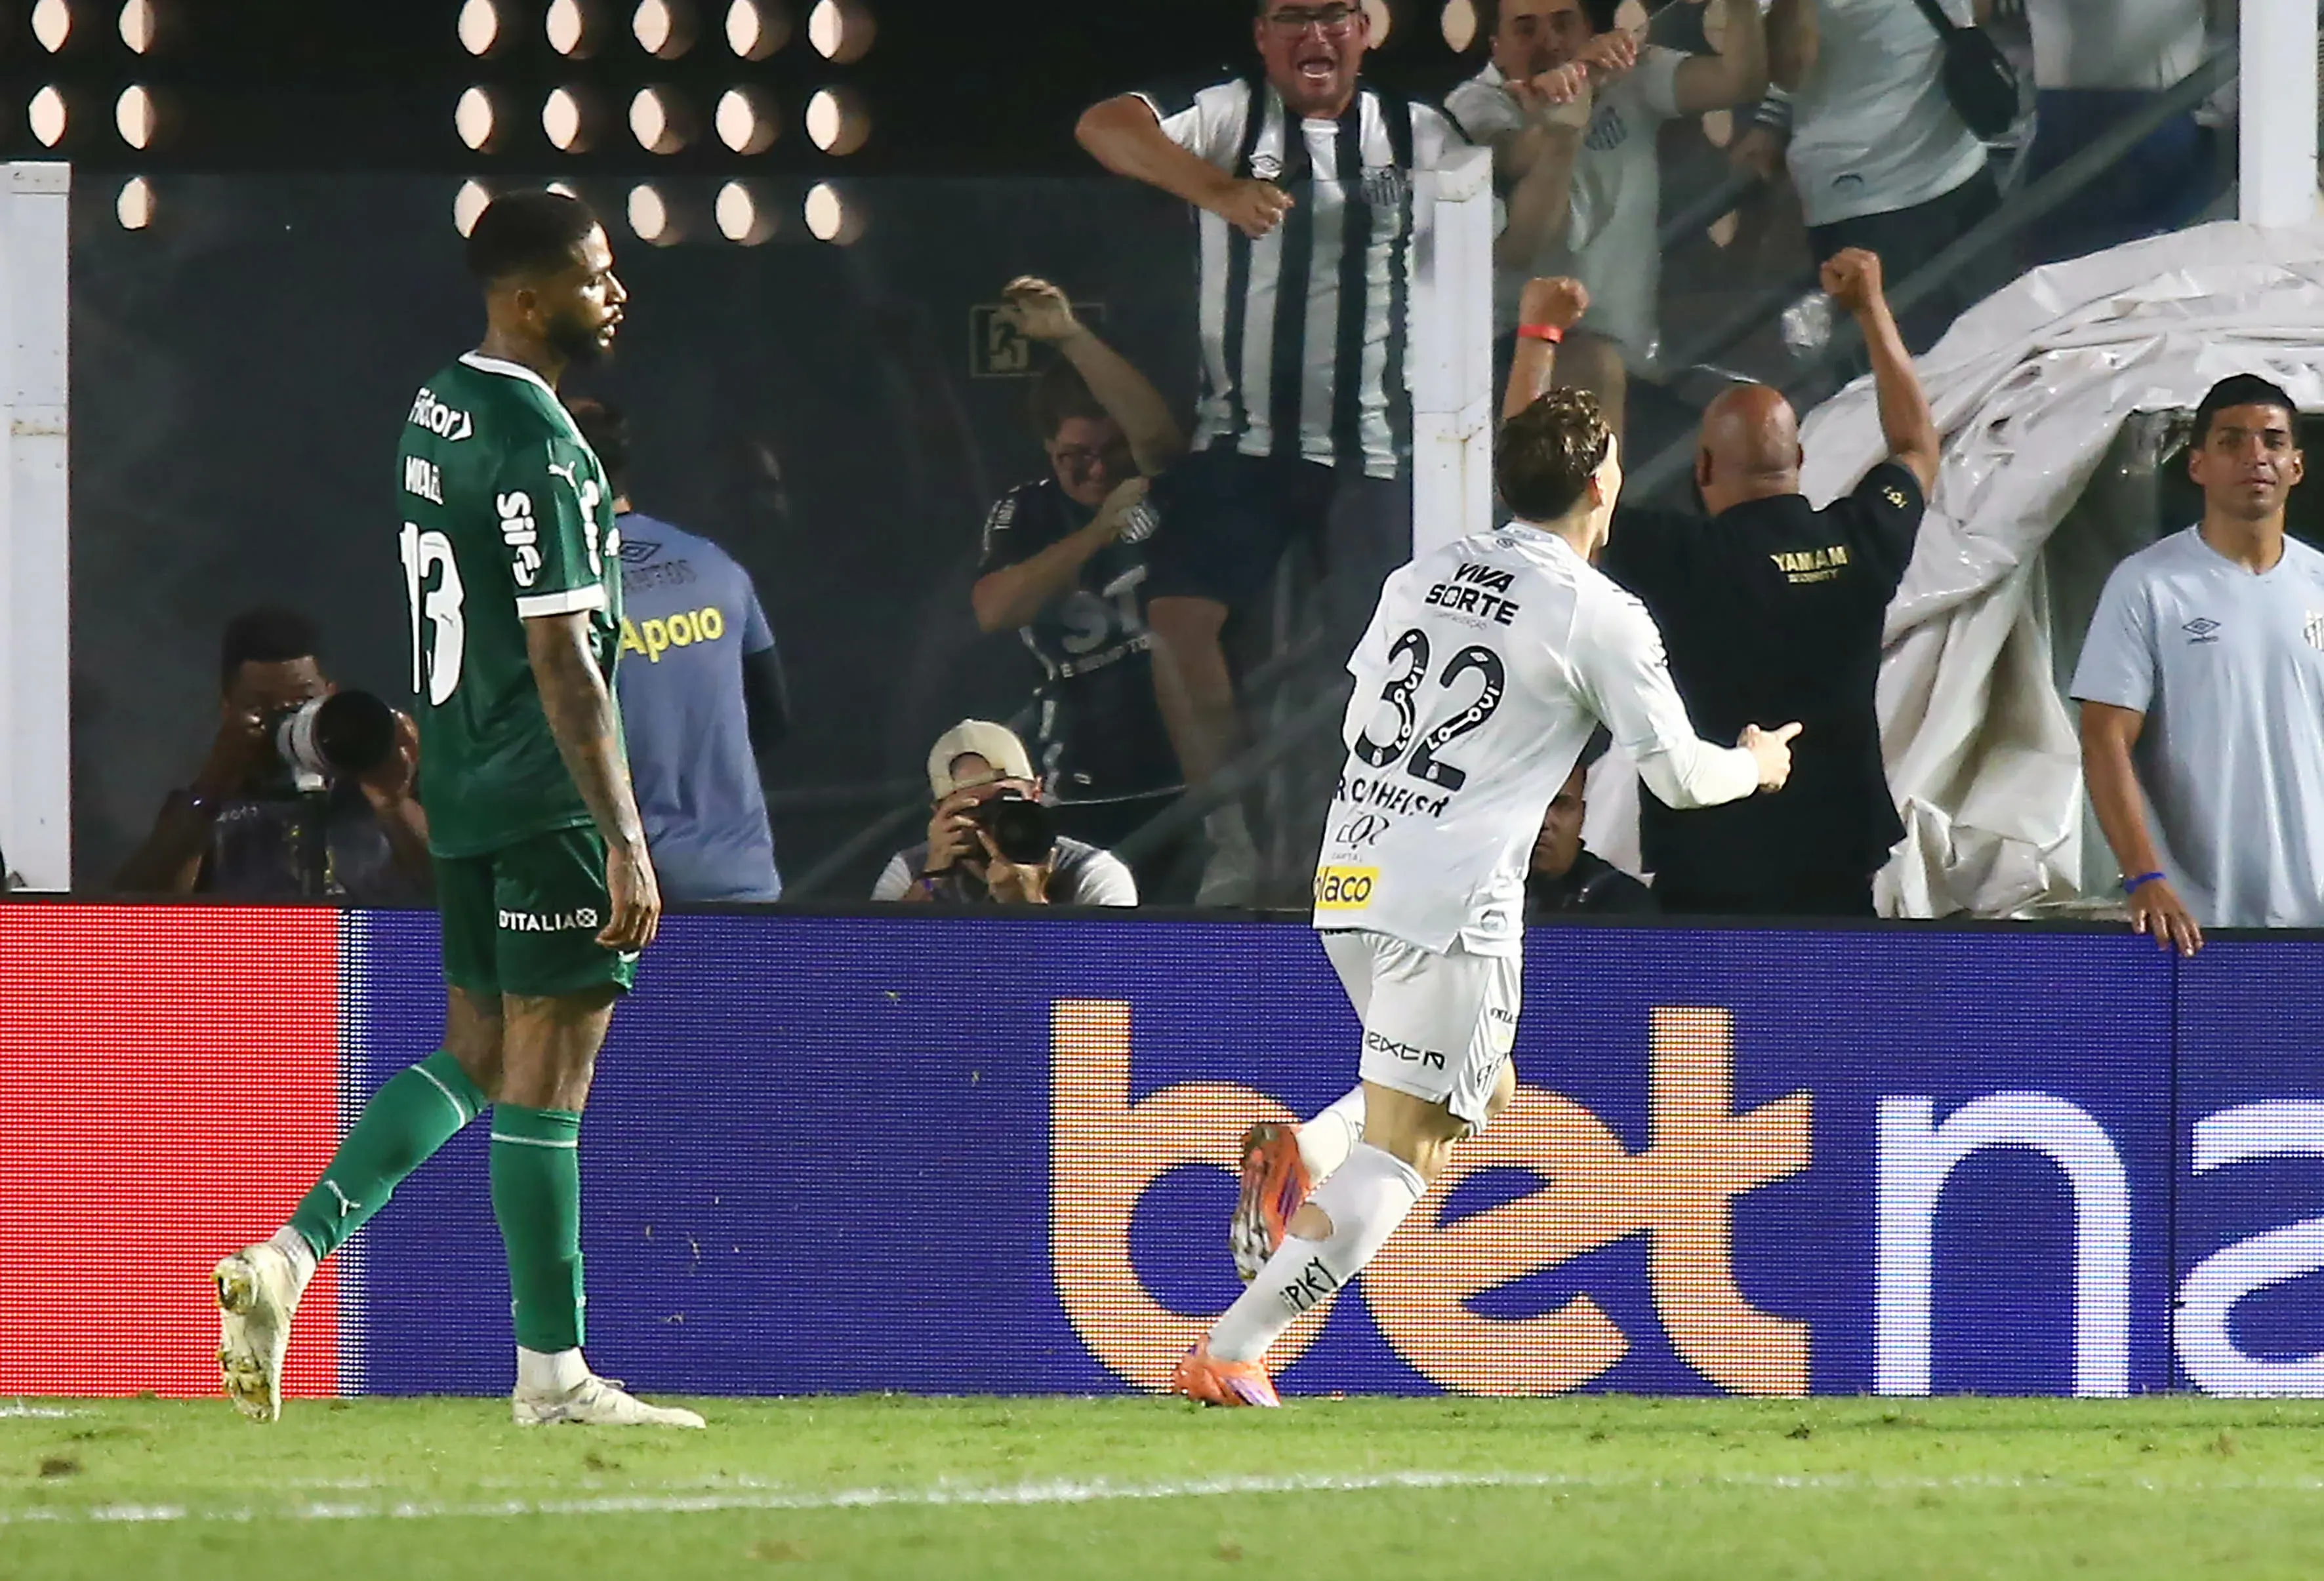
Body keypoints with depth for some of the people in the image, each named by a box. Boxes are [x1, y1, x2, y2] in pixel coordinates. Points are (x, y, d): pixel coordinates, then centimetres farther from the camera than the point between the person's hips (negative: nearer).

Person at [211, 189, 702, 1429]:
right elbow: (563, 661, -21)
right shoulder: (541, 451, -18)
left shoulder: (436, 411, 11)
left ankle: (290, 1256, 3)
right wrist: (625, 839, -21)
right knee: (549, 1065, -3)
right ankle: (551, 1372, 2)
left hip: (464, 790, 9)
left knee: (475, 1052, 15)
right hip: (548, 800, -9)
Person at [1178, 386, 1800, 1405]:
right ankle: (1229, 1354, -14)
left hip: (1349, 885, 7)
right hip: (1451, 907, -7)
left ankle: (1297, 1157, 0)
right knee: (1401, 1154, -4)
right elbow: (1679, 775, 2)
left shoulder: (1421, 577, 12)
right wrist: (1756, 766, 24)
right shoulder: (1600, 617, -5)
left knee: (1482, 1090, 24)